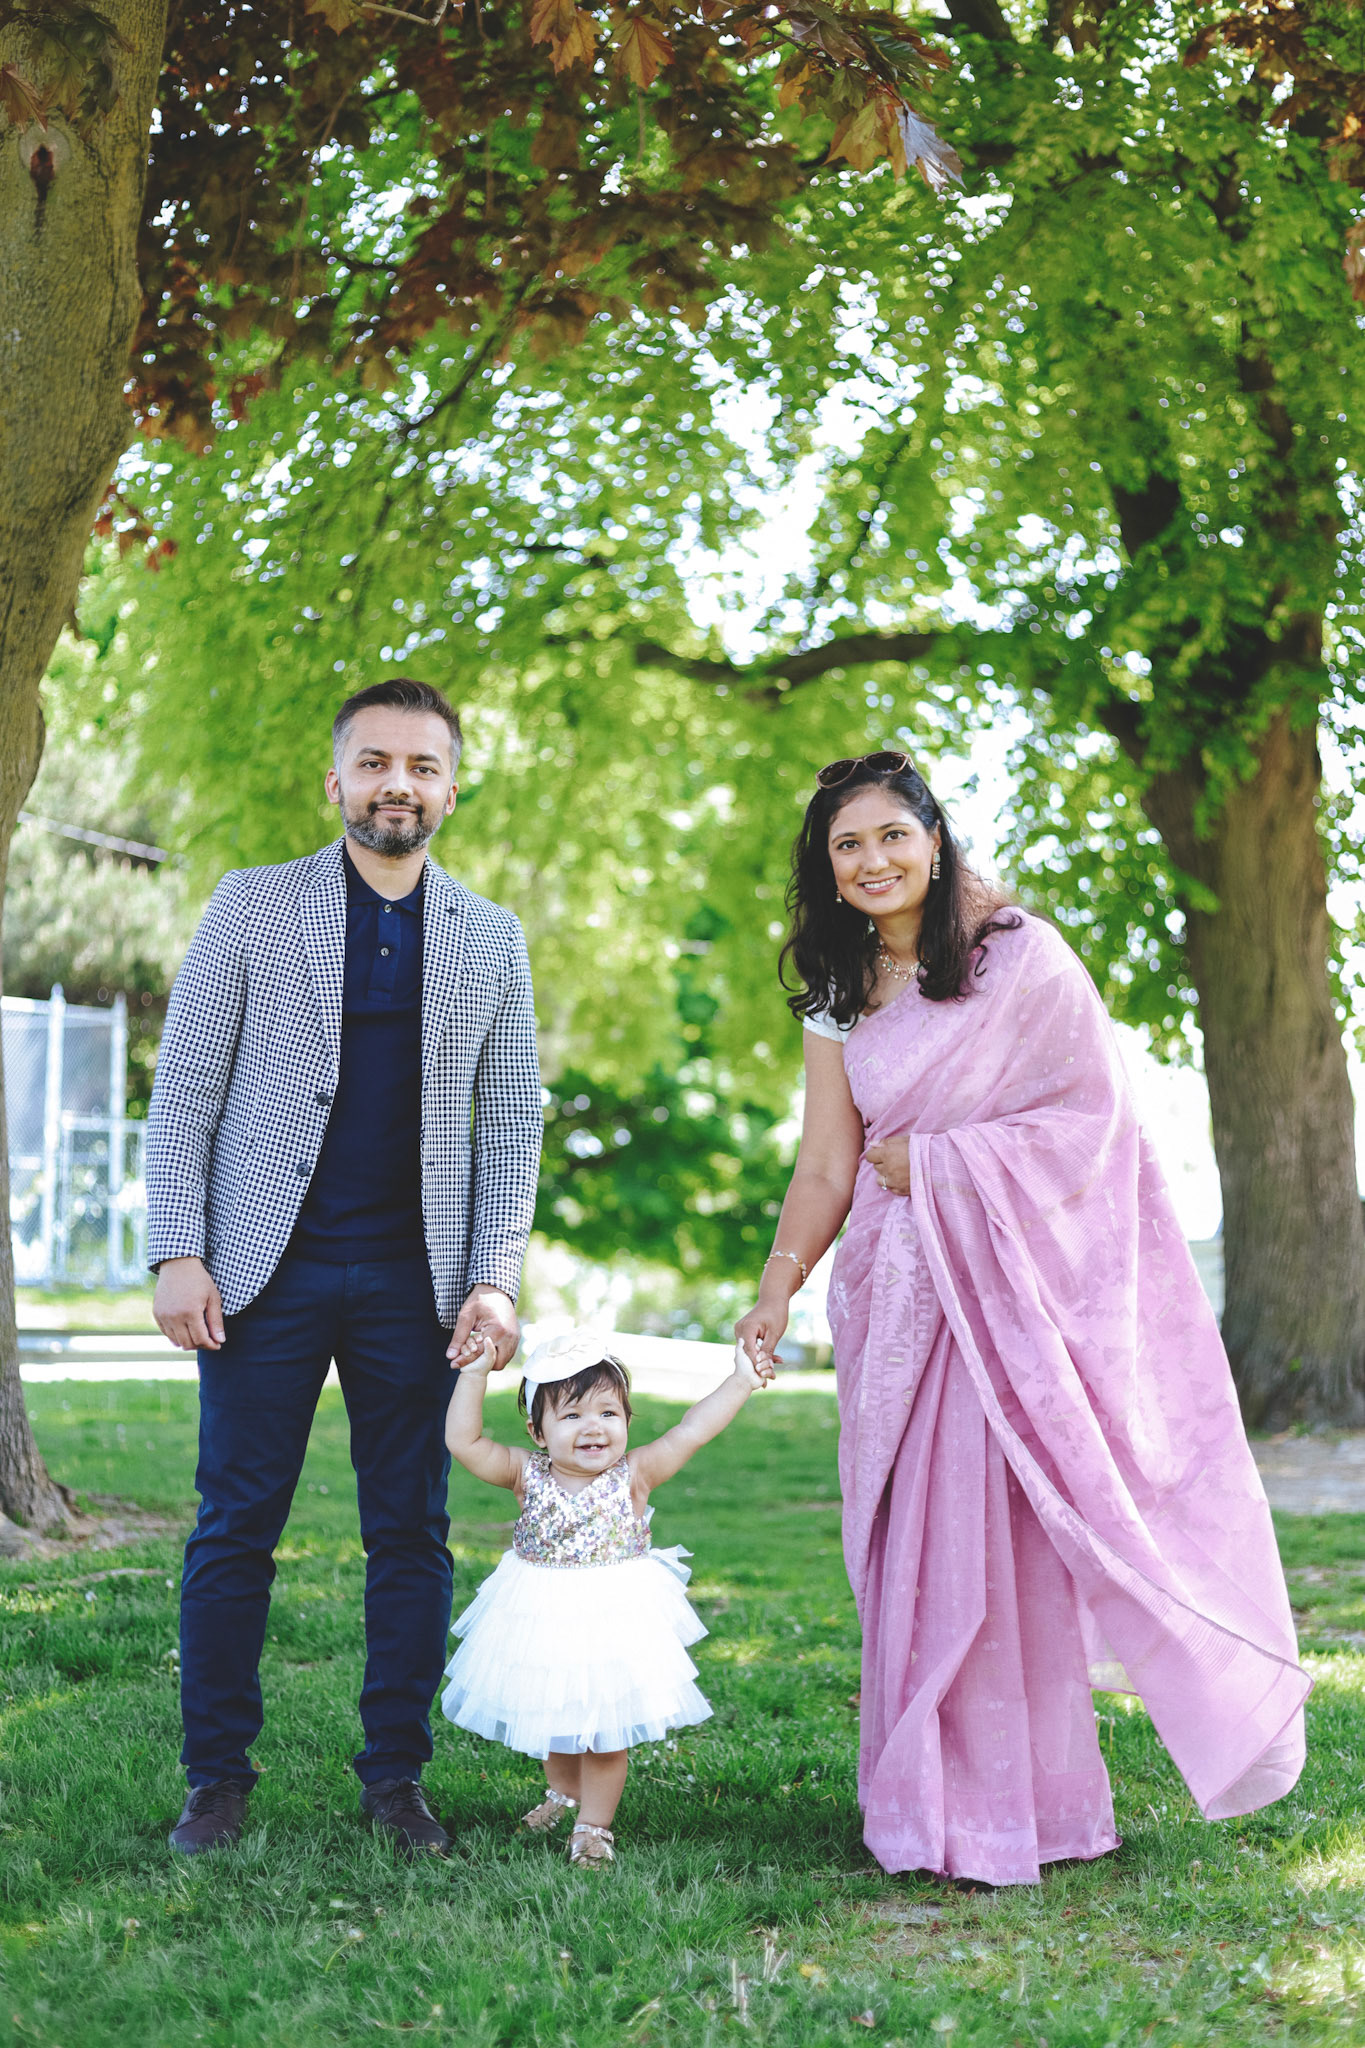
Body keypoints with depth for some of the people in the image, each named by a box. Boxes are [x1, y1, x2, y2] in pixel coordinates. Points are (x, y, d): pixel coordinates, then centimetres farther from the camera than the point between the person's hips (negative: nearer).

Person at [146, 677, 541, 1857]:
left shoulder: (492, 938, 10)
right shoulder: (252, 906, 5)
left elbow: (511, 1125, 9)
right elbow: (186, 1089, 2)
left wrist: (497, 1279, -2)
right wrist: (178, 1253, -7)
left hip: (416, 1281, 2)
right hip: (269, 1270, -1)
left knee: (413, 1535, 5)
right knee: (236, 1527, 2)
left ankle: (396, 1779, 16)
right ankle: (218, 1780, 13)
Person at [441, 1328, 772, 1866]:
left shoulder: (633, 1475, -12)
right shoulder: (527, 1474, -10)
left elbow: (691, 1431, -15)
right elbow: (464, 1442, -17)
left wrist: (740, 1382, -19)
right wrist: (474, 1376, -23)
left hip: (615, 1623, -2)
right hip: (542, 1620, 2)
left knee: (607, 1727, 5)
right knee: (551, 1717, 22)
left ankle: (594, 1825, 23)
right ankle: (564, 1790, 50)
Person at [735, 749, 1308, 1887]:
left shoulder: (1023, 957, -4)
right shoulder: (839, 1002, 11)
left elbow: (1093, 1110, -8)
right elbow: (826, 1169, 8)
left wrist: (933, 1162, -7)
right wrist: (776, 1291, -6)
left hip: (1018, 1276, -5)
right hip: (902, 1298, 5)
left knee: (1017, 1527, -8)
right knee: (921, 1543, 3)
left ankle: (1019, 1804, 1)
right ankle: (939, 1808, 11)